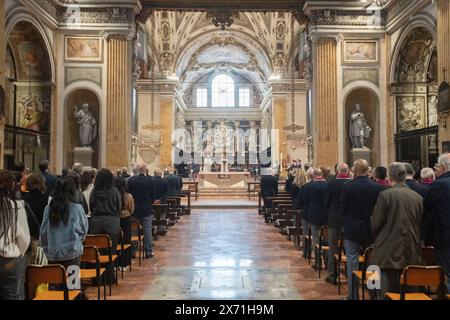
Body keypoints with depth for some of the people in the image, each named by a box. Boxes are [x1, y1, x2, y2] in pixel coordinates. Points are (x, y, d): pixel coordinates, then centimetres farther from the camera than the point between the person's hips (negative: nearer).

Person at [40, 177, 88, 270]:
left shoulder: (48, 209, -4)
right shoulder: (77, 208, -9)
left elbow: (43, 232, 2)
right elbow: (84, 228, 3)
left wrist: (47, 249, 17)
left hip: (52, 253, 2)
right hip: (72, 252, -2)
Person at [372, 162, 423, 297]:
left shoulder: (385, 195, -10)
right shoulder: (418, 197, 2)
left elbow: (376, 224, -7)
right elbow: (421, 224, 9)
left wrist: (378, 239, 13)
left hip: (390, 252, -5)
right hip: (412, 253, 5)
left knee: (389, 292, 0)